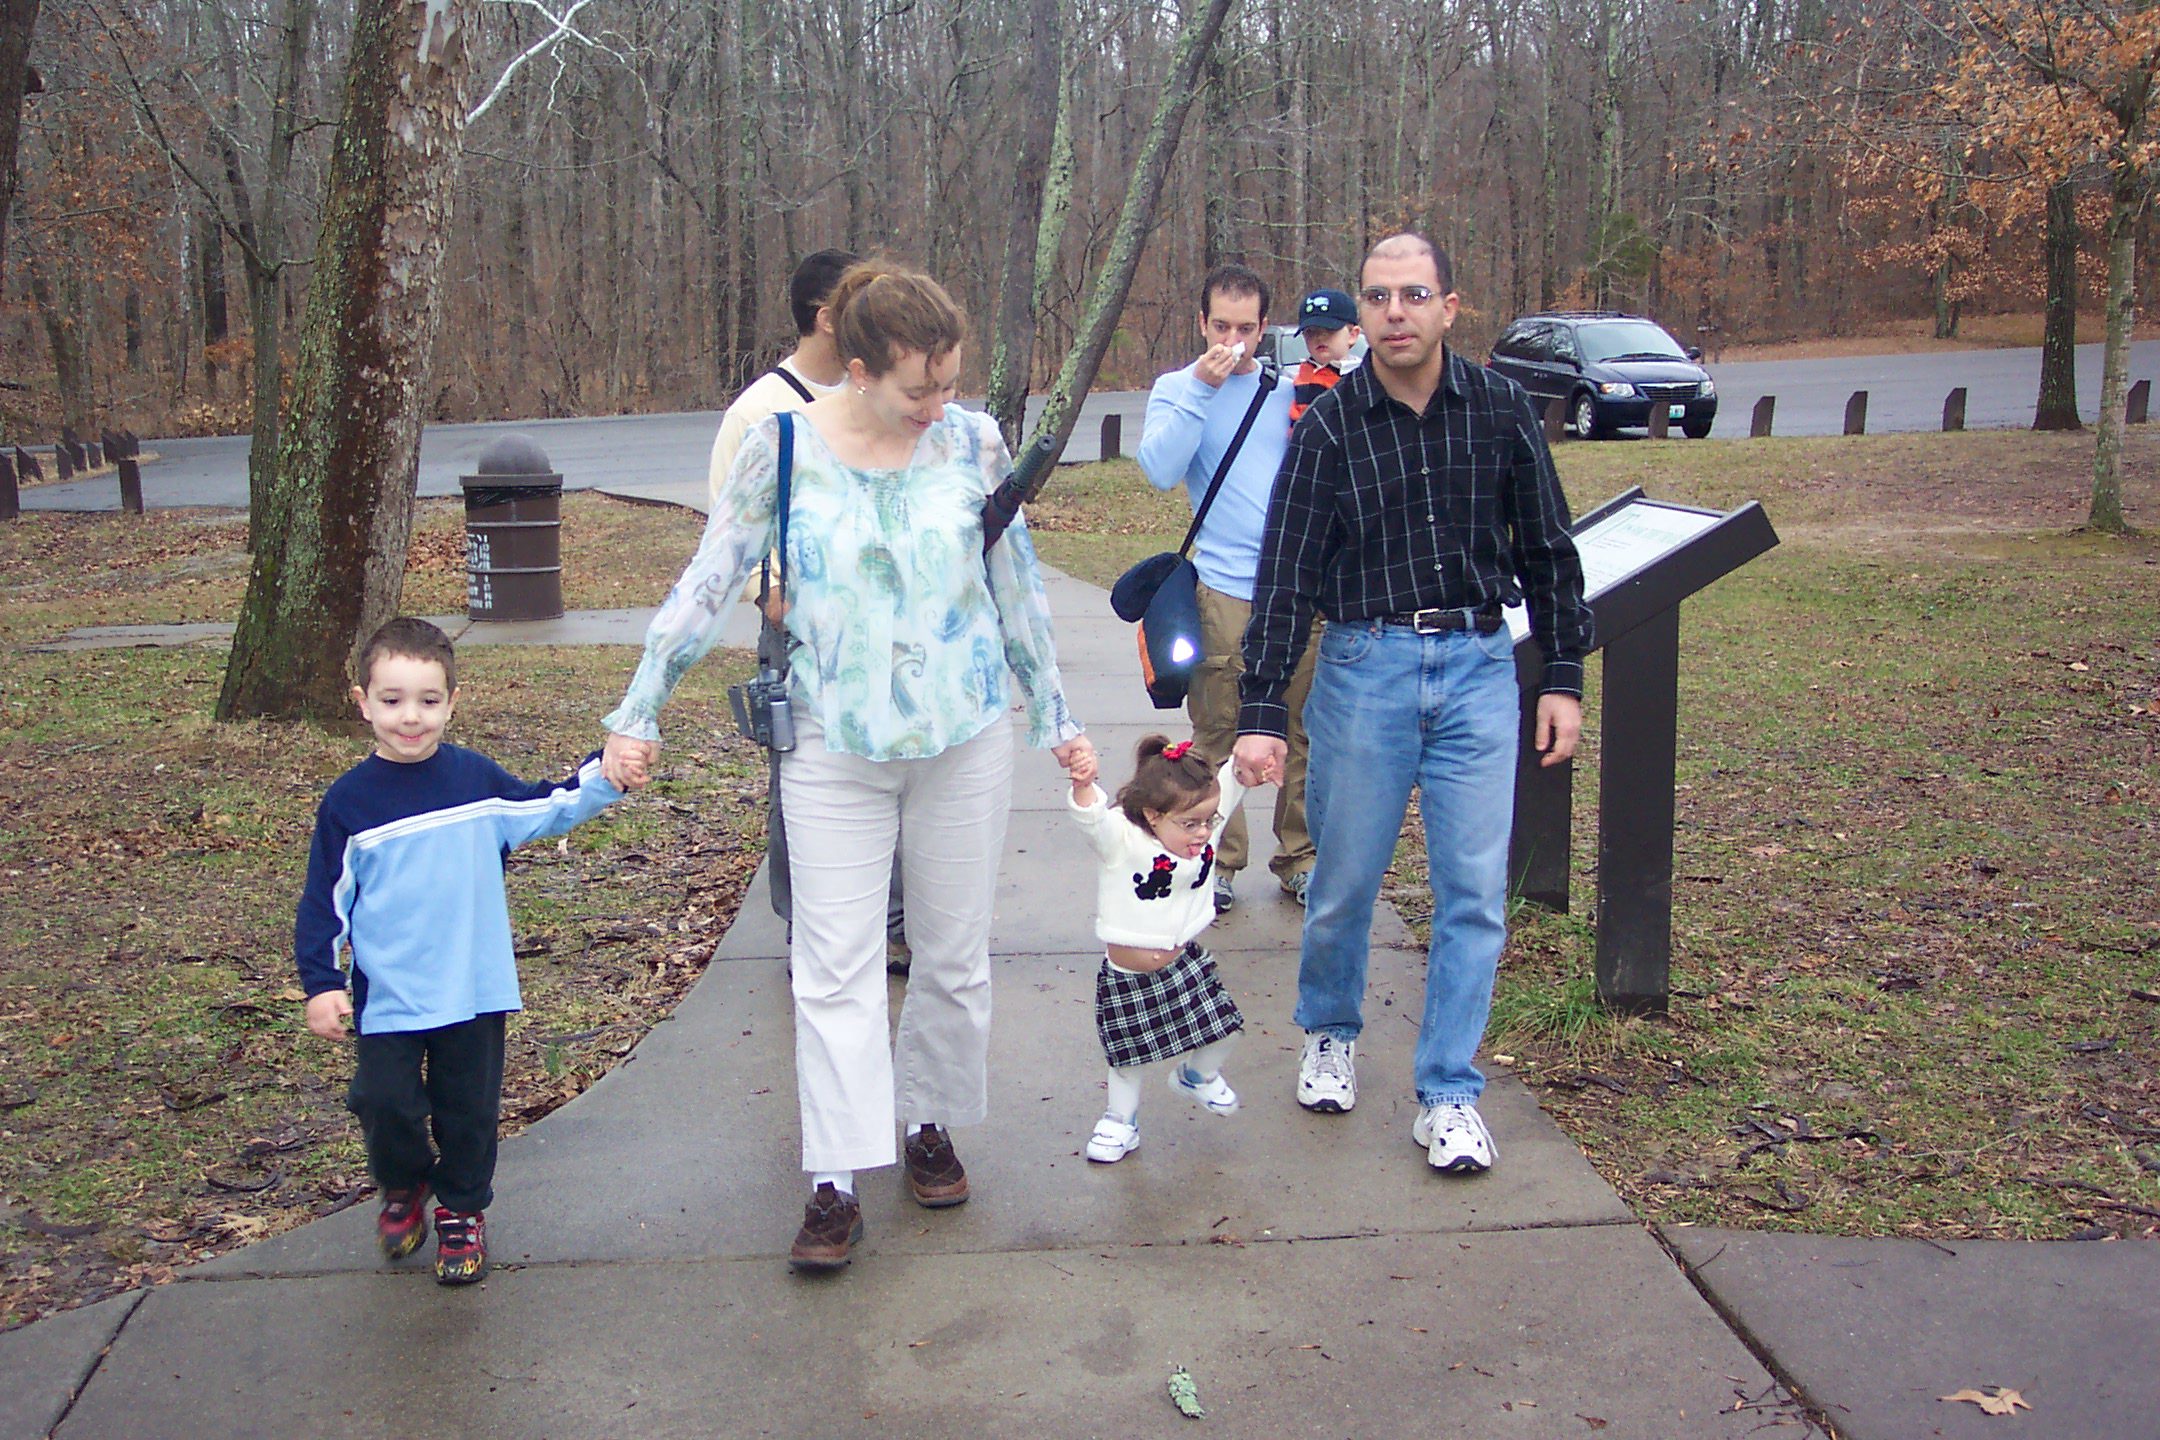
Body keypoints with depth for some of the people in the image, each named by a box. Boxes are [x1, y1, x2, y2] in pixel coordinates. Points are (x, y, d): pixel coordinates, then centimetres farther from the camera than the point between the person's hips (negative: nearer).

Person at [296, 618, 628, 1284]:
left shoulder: (477, 780, -1)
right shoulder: (348, 801, -4)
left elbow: (550, 807, 15)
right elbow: (325, 900, -1)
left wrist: (606, 779, 0)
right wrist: (321, 984, -7)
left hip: (474, 991, 1)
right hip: (386, 997, -1)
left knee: (470, 1111, 9)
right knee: (386, 1105, -5)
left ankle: (462, 1212, 31)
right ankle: (403, 1188, 27)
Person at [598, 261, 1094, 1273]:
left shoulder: (972, 443, -2)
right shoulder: (783, 449, -7)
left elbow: (1018, 588, 8)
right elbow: (708, 585, -1)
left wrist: (1056, 717, 13)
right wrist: (639, 713, -1)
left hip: (966, 736, 2)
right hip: (834, 745, -1)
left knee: (953, 953, 11)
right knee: (835, 965, -3)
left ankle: (930, 1123, 30)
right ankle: (835, 1181, 2)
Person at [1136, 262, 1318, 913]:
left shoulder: (1290, 391, 14)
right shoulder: (1177, 389, 6)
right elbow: (1161, 469, -11)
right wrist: (1201, 388, -14)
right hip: (1223, 588, -3)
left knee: (1305, 728, 5)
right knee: (1217, 731, 1)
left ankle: (1300, 858, 19)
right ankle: (1219, 861, 14)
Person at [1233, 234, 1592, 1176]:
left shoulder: (1501, 411, 2)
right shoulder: (1329, 426, -3)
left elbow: (1548, 551, 10)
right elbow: (1285, 574, -4)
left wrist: (1563, 676, 6)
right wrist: (1262, 712, -9)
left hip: (1479, 666, 1)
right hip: (1366, 665, -1)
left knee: (1474, 890, 0)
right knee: (1346, 878, 7)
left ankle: (1448, 1093, 12)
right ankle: (1331, 1033, 34)